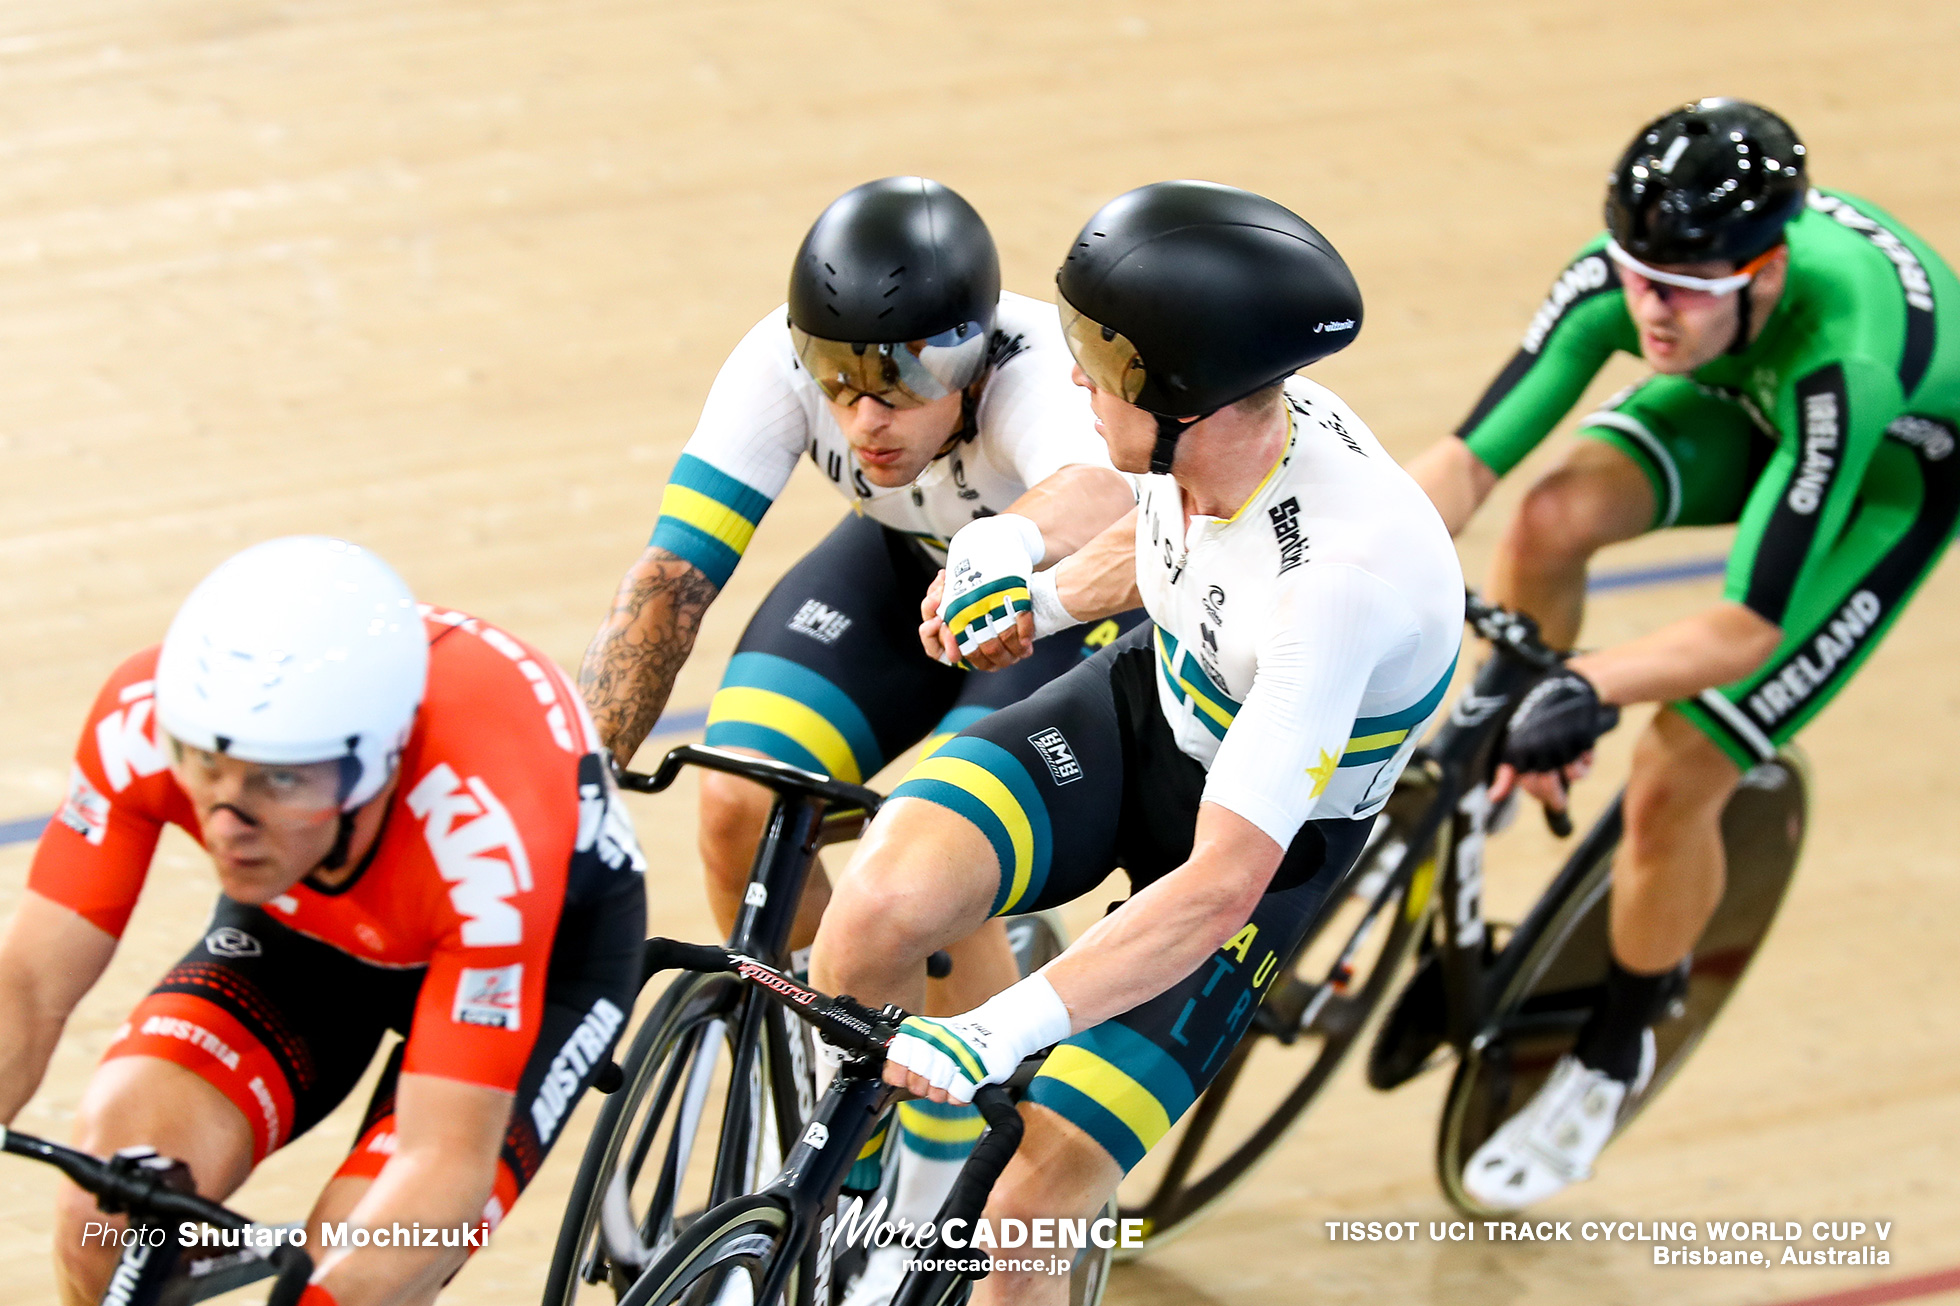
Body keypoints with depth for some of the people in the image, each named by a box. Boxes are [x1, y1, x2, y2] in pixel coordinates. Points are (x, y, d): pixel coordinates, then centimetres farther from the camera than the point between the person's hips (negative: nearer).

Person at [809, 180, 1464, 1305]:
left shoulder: (1341, 578, -38)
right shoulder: (1241, 421, -18)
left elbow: (1221, 887, -39)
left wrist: (1000, 1032, -46)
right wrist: (1046, 600, -7)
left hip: (1261, 841, -5)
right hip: (1138, 710, 5)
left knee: (1034, 1210, -14)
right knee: (877, 911, -24)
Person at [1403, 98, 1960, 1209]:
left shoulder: (1843, 354, -45)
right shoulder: (1627, 275, -31)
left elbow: (1753, 623, -43)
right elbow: (1470, 457, -28)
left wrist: (1596, 689, -57)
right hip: (1748, 400, 5)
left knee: (1671, 784, -13)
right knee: (1551, 520, -25)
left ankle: (1613, 1055, 13)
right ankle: (1502, 753, 5)